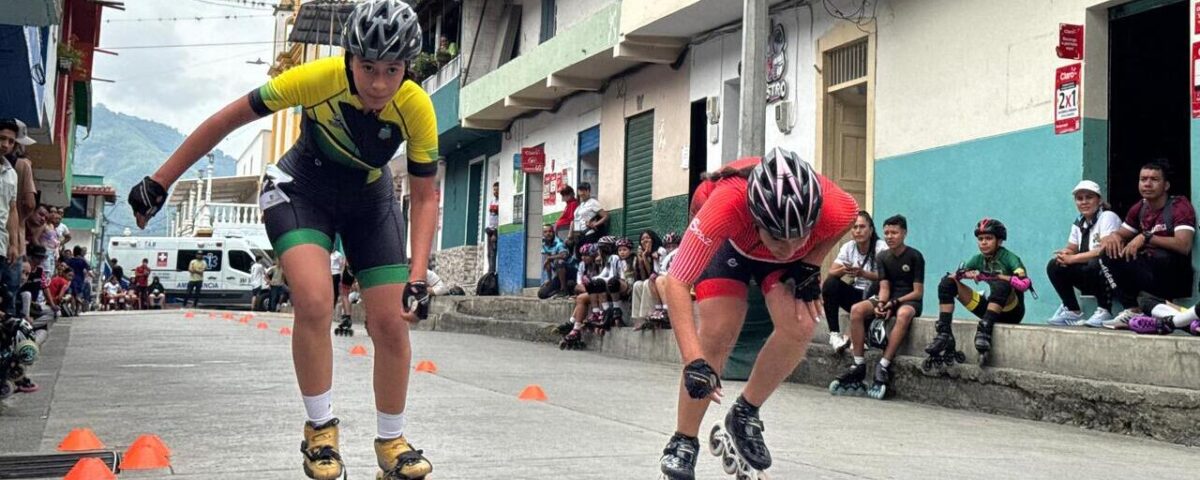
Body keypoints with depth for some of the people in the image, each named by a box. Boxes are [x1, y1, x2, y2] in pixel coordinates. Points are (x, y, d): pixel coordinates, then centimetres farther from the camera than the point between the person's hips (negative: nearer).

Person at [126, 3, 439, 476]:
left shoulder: (416, 108, -27)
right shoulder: (318, 78, -32)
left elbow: (425, 197, -17)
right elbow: (228, 119, -22)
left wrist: (417, 277, -27)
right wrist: (160, 182, -17)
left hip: (370, 203, 2)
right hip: (302, 190, -2)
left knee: (391, 324, -6)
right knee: (314, 301, -26)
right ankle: (321, 428, -6)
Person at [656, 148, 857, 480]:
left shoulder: (835, 209, -40)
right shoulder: (727, 203, -47)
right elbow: (676, 283, -43)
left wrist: (810, 266, -14)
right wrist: (694, 361, -51)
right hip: (730, 240, -2)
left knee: (799, 328, -19)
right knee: (718, 332, -17)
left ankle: (744, 417, 5)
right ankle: (683, 442, 1)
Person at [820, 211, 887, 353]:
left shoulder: (881, 247, -13)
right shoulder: (848, 247, -1)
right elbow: (831, 273, -8)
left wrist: (863, 273, -37)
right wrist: (843, 270, -31)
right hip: (855, 294, 4)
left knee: (876, 287, -36)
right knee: (830, 284, -20)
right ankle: (834, 334, -21)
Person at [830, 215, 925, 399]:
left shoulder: (915, 256, -4)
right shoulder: (882, 257, 9)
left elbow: (918, 292, -8)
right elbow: (884, 288, 2)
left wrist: (895, 302, -21)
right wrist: (881, 304, -20)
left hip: (909, 300, -5)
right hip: (888, 300, 5)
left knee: (904, 314, -42)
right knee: (856, 310, -24)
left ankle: (883, 368, -41)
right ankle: (859, 366, -25)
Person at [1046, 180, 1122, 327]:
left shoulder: (1107, 217, -12)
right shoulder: (1079, 223, 12)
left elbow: (1105, 250, -24)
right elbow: (1071, 249, 14)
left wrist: (1072, 258, -23)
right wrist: (1064, 254, -12)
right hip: (1091, 281, 8)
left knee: (1095, 263, -37)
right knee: (1054, 266, -5)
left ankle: (1104, 311, -20)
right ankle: (1073, 311, 3)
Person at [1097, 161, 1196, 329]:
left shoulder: (1180, 206, -13)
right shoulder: (1138, 209, 7)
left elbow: (1183, 245, -28)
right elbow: (1121, 235, 10)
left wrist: (1146, 237, -34)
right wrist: (1112, 237, -15)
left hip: (1176, 280, -7)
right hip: (1148, 271, 7)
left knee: (1163, 257, -37)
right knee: (1111, 252, -11)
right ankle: (1132, 310, -16)